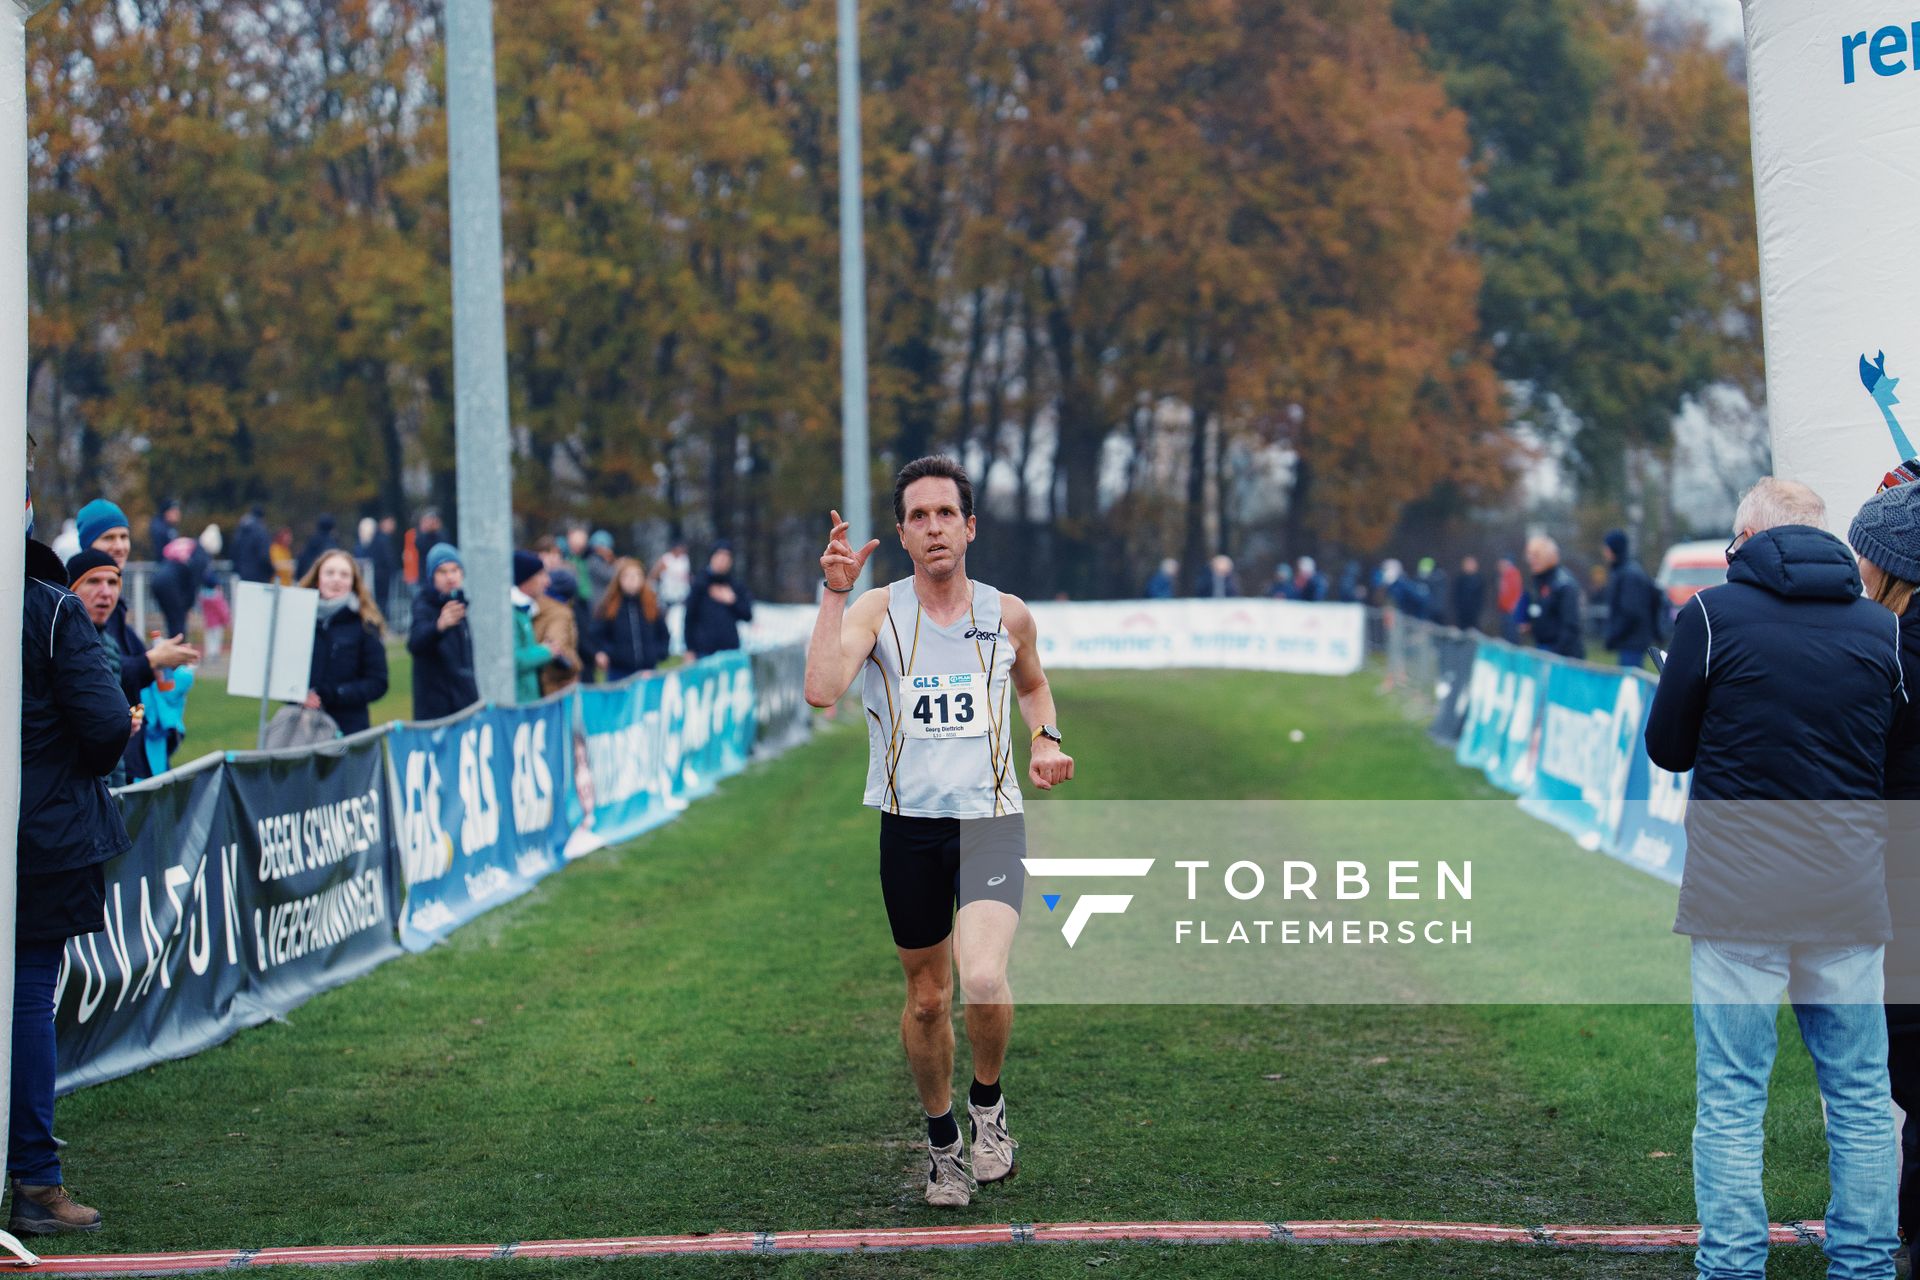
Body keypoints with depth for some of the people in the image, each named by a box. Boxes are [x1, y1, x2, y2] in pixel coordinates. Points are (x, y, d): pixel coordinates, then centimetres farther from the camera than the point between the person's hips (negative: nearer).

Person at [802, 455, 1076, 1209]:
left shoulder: (1007, 615, 2)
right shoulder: (877, 610, -4)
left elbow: (1033, 684, 24)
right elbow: (821, 689, -23)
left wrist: (1046, 738, 5)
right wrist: (834, 591, -23)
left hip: (990, 821, -1)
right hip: (909, 827, 1)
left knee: (984, 981, -22)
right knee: (927, 998, 11)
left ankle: (987, 1100, 7)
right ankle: (942, 1140, 33)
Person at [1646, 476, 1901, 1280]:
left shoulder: (1713, 614, -6)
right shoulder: (1882, 628, 3)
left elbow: (1666, 748, 3)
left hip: (1738, 895, -3)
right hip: (1849, 898, 3)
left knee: (1731, 1099, 3)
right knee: (1860, 1096, 11)